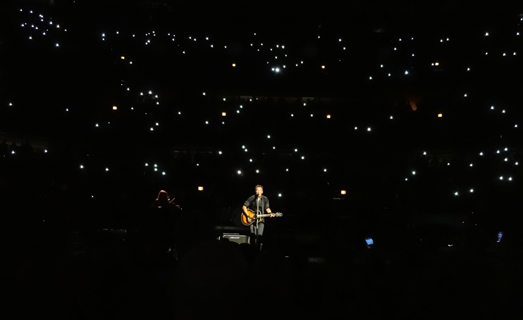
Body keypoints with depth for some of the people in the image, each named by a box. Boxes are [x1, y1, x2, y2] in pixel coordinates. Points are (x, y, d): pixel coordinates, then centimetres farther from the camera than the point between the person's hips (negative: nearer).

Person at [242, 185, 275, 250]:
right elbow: (244, 206, 0)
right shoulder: (251, 198, -2)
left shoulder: (265, 199, 3)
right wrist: (248, 215, -10)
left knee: (259, 235, -9)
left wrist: (270, 213, -15)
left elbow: (267, 208, 5)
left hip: (261, 219, 1)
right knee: (253, 235, -7)